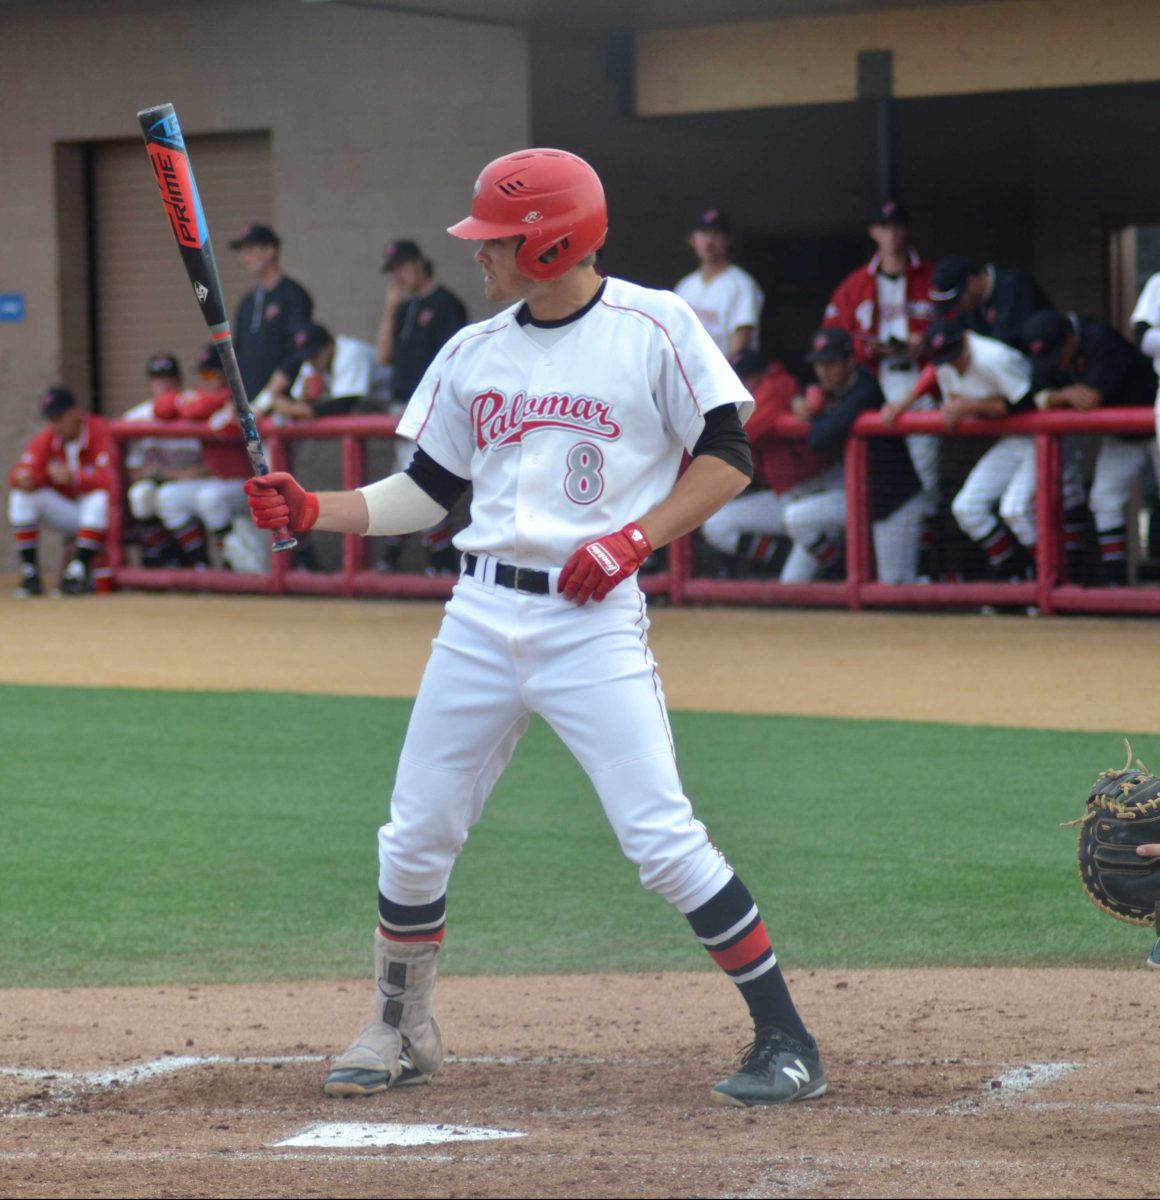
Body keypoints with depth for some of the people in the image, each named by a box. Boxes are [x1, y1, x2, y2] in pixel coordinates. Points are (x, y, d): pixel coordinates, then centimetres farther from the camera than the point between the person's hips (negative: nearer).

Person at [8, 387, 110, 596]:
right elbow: (19, 473, -6)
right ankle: (30, 573, -15)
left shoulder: (102, 432, -20)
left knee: (100, 498, -37)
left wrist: (73, 477, -44)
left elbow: (110, 478, -33)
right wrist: (23, 478, -30)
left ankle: (78, 572, -31)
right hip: (66, 512, 5)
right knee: (21, 496, -12)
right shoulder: (47, 438, -1)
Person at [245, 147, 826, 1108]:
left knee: (661, 838, -14)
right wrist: (312, 510, 1)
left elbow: (727, 460, -3)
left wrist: (634, 539, -14)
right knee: (415, 837, 7)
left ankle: (786, 1042, -6)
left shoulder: (655, 327, -4)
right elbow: (424, 493, 15)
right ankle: (403, 1033, 28)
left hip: (594, 616, -5)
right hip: (482, 613, 5)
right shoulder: (474, 352, 11)